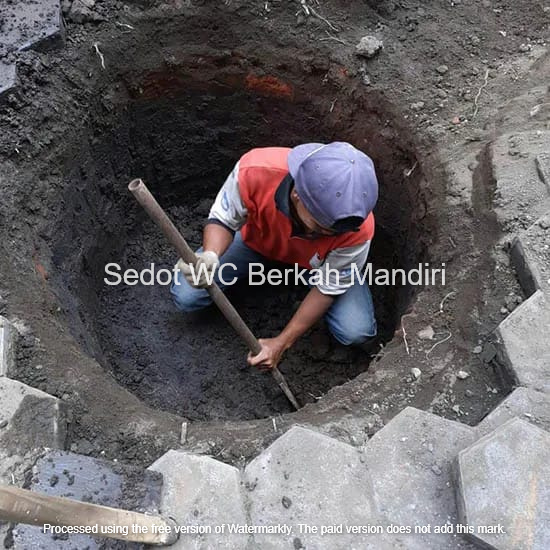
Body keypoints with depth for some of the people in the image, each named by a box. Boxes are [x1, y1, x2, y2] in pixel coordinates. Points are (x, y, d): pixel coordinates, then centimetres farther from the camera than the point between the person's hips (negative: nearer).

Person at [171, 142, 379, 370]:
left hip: (315, 262, 0)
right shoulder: (254, 172, -41)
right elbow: (222, 219, -21)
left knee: (356, 332, -18)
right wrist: (210, 255, -45)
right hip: (257, 240, 1)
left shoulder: (357, 229, -38)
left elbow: (328, 288, -21)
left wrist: (281, 343, -19)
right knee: (186, 297, -9)